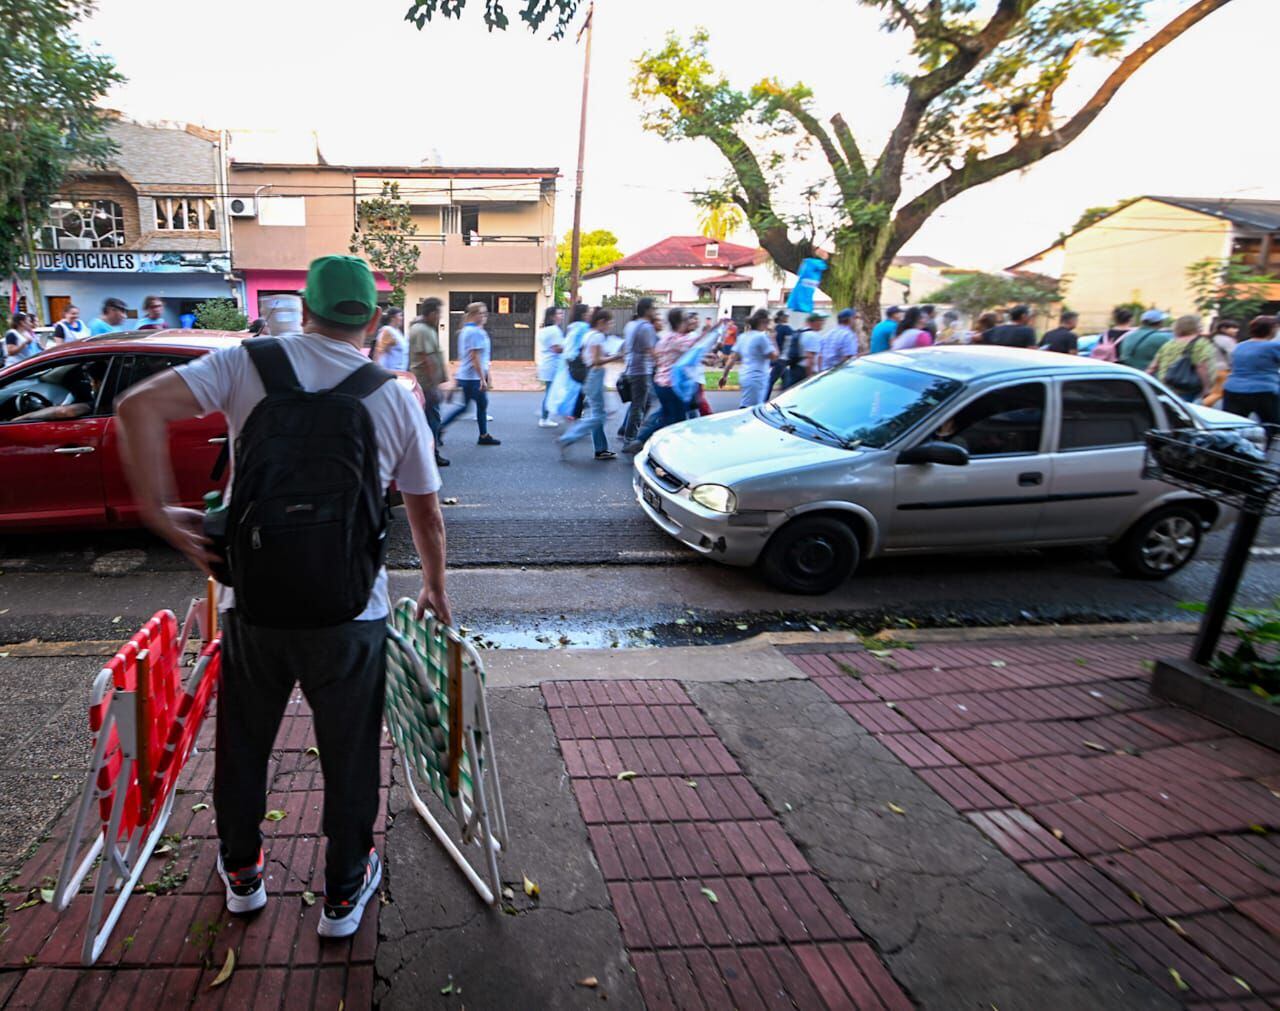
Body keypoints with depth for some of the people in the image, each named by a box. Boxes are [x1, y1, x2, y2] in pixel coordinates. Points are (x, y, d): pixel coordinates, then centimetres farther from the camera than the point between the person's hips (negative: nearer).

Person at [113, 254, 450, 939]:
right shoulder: (395, 398, -1)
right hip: (349, 617, -1)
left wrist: (158, 512, -6)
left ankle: (241, 874, 45)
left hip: (253, 607, 1)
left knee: (243, 743, 23)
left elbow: (138, 407, -15)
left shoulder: (247, 365, -2)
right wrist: (435, 589, 21)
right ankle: (344, 895, 33)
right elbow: (426, 514, 6)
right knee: (349, 755, 16)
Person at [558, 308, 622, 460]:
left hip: (589, 376, 10)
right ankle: (567, 439, -8)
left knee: (597, 414, 13)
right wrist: (615, 357, -12)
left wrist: (606, 355, 14)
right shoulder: (598, 336, -15)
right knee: (596, 416, -6)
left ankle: (600, 449, 17)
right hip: (595, 376, -10)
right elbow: (596, 361, -21)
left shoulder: (588, 334, 14)